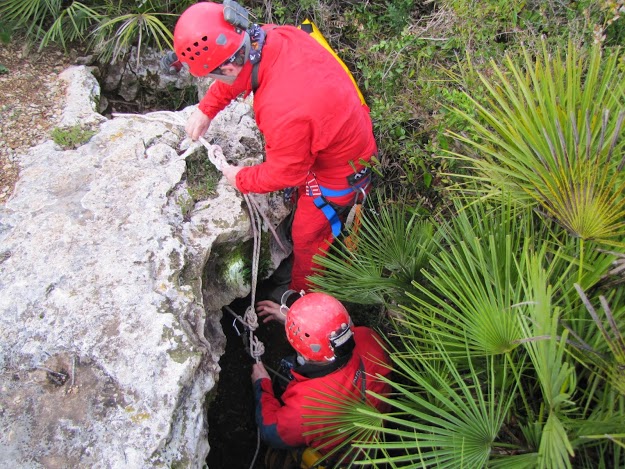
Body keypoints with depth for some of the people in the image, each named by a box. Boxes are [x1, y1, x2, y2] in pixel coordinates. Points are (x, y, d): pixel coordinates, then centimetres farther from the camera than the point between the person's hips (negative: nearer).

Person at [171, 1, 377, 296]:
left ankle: (303, 293, 45)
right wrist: (206, 109, -1)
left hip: (339, 175, -8)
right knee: (303, 204, 32)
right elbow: (239, 73, 4)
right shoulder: (278, 37, -20)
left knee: (307, 236, 17)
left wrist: (240, 179, -6)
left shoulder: (283, 111, -44)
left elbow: (284, 173, -23)